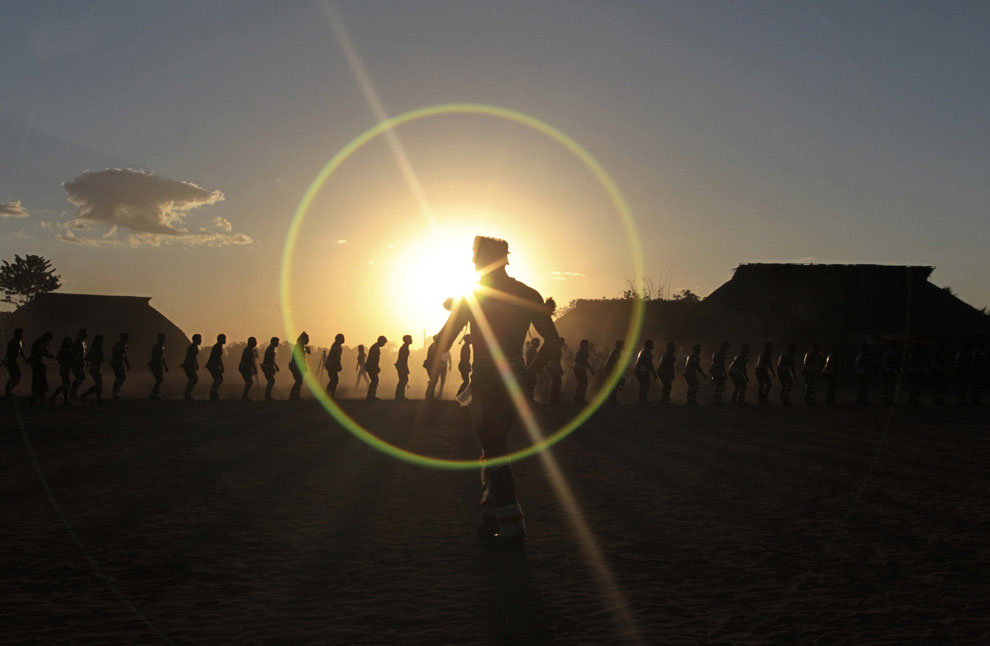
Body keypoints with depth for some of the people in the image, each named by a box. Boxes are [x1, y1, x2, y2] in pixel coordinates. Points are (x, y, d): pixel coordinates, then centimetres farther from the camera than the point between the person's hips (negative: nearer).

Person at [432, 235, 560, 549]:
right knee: (495, 449, 18)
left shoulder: (472, 296, -3)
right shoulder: (528, 295, 9)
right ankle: (491, 520, 20)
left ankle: (511, 529, -4)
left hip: (487, 379, -5)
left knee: (495, 453, -1)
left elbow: (442, 345, -1)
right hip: (517, 377, 5)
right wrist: (530, 373, 12)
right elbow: (552, 340, 6)